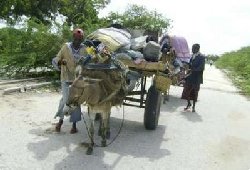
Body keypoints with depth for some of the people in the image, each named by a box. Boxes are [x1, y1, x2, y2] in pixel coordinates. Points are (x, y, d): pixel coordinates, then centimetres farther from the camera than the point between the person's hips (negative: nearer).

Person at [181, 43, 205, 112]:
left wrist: (193, 70, -22)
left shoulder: (201, 57, -10)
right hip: (190, 76, 6)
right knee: (186, 90, 5)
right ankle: (189, 104, 25)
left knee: (195, 92, 5)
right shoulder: (192, 56, 10)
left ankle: (193, 106, 19)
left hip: (197, 77, -6)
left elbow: (201, 68, -17)